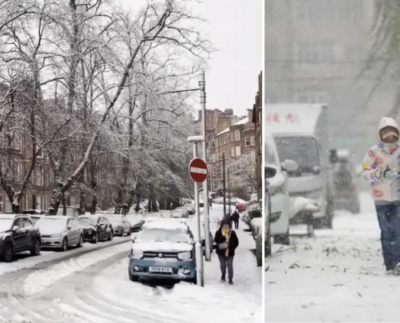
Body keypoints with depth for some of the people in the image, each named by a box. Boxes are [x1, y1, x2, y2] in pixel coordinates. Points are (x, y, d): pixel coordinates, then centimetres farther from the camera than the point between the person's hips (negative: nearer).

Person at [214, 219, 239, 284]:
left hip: (230, 253, -1)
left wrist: (231, 248, -18)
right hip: (221, 252, 1)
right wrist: (223, 237, -31)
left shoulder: (232, 233, -9)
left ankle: (230, 279, 11)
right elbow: (216, 240, -21)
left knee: (230, 266, 0)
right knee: (223, 265, 17)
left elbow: (236, 242, -6)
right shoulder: (218, 232, -8)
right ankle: (223, 275, 43)